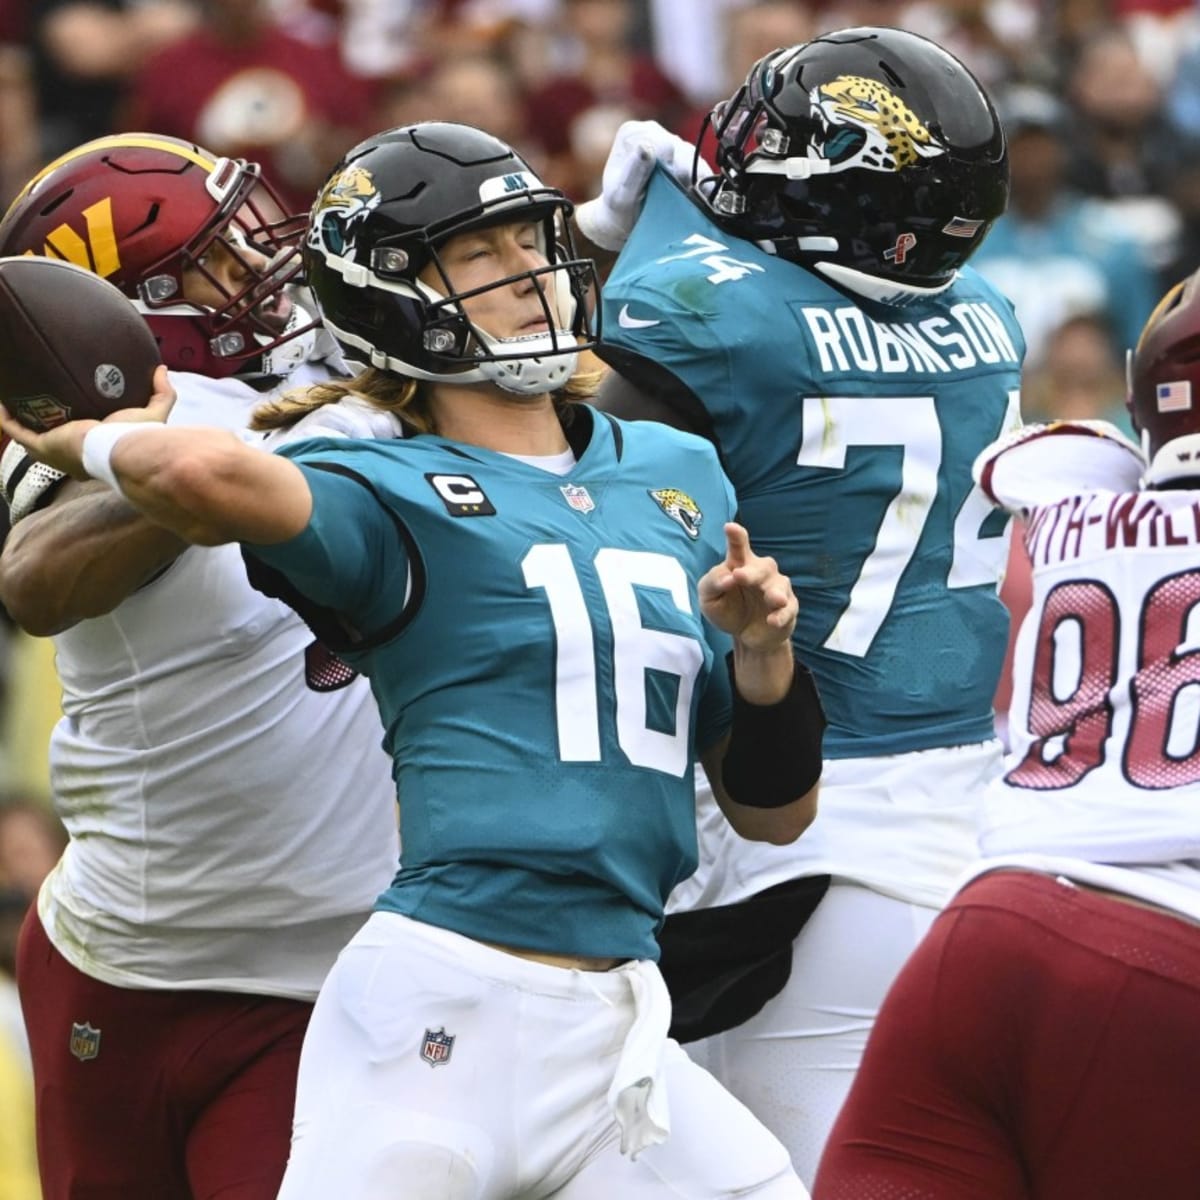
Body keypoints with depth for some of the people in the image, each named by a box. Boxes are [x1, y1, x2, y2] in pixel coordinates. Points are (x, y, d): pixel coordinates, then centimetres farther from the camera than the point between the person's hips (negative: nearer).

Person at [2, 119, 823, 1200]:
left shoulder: (679, 474, 17)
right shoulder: (393, 498, -2)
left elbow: (774, 813, 19)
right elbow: (211, 477, -28)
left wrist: (763, 652, 0)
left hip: (620, 1037, 6)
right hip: (443, 1020, -6)